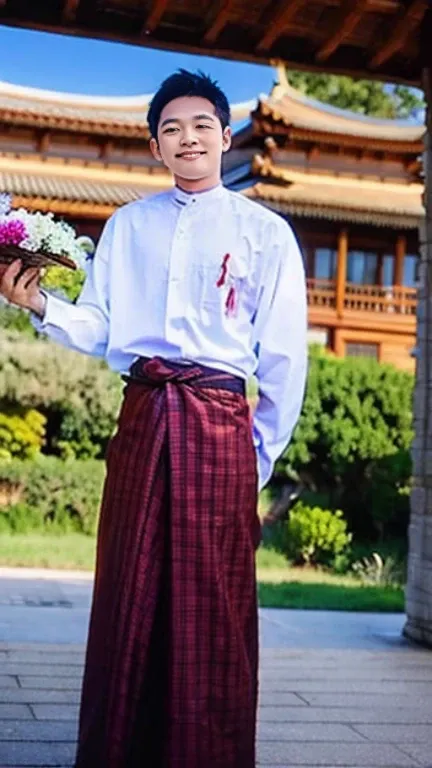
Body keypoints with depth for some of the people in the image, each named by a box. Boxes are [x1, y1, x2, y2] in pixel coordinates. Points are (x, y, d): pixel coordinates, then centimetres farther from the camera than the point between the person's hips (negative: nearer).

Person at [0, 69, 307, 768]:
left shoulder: (264, 232, 6)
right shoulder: (126, 226, 16)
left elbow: (284, 356, 5)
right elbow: (97, 329, 10)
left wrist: (262, 454, 3)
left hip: (218, 422, -2)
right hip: (141, 418, 3)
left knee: (212, 604, -1)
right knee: (128, 596, 5)